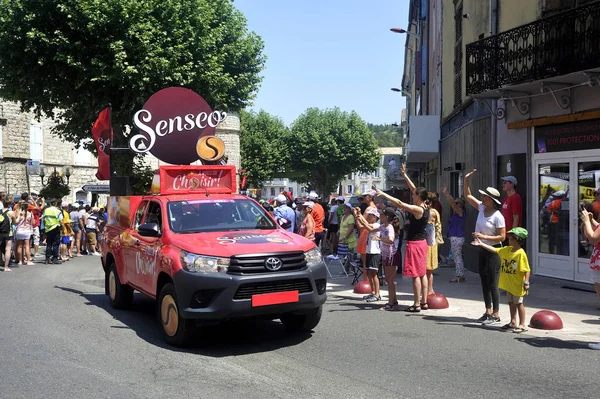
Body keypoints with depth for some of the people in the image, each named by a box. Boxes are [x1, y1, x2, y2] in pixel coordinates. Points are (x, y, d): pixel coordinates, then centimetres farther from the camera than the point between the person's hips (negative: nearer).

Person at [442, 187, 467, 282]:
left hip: (457, 237, -10)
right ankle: (460, 275, 18)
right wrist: (446, 194, 13)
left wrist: (446, 194, -17)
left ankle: (459, 276, -4)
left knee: (457, 257, -7)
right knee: (457, 257, 13)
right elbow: (451, 203, 18)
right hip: (455, 237, 10)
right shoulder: (456, 212, 13)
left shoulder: (461, 212, -11)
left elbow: (452, 203, -20)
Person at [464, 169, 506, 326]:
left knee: (492, 284, -4)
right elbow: (467, 195, 13)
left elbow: (502, 237, -18)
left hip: (493, 251, -8)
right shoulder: (481, 208, 3)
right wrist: (466, 180, 3)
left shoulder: (498, 216, -17)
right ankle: (488, 312, 22)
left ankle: (495, 315, 4)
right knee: (484, 283, 13)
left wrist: (484, 236, -23)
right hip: (482, 250, 8)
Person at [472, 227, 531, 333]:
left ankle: (522, 325, 9)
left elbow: (527, 269, -20)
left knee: (519, 303, 1)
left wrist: (526, 282, -25)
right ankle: (513, 322, 27)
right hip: (508, 284, 8)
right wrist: (481, 244, 15)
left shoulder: (521, 253, -20)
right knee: (511, 303, 15)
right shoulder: (506, 250, 5)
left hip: (517, 284, -8)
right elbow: (494, 250, 15)